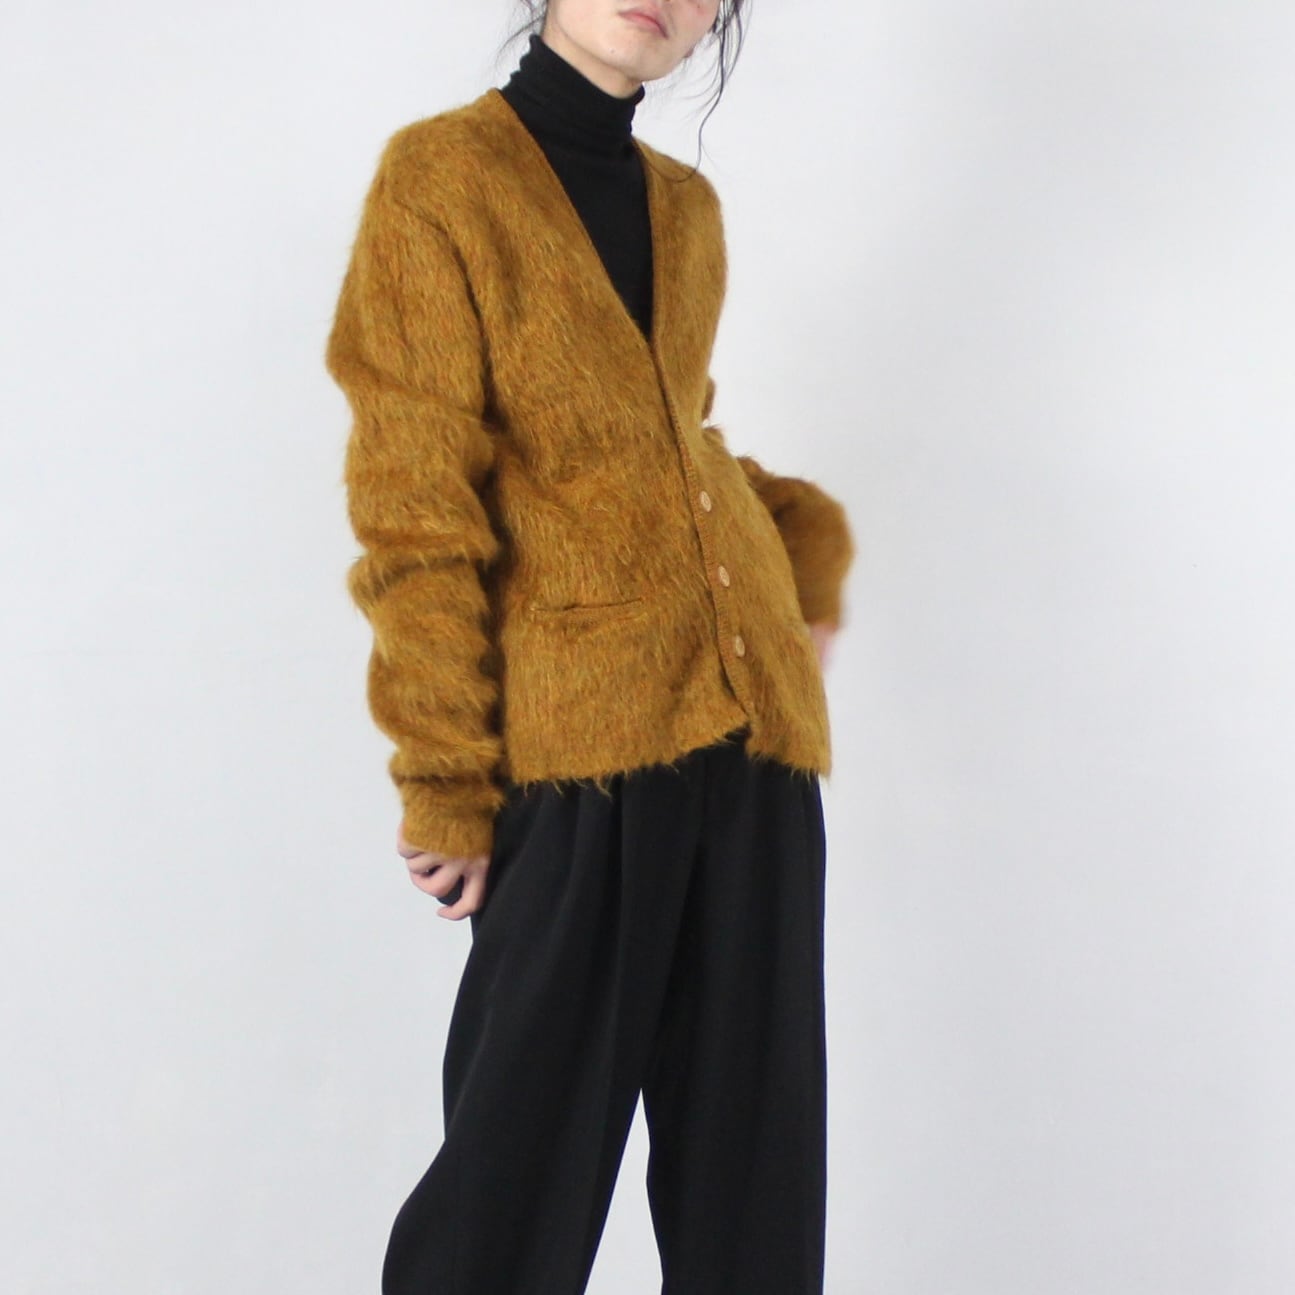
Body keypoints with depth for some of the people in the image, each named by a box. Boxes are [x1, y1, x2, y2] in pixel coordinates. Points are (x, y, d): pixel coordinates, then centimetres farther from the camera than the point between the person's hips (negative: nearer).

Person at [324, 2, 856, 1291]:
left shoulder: (686, 204, 14)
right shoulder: (442, 172, -3)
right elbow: (412, 508, -8)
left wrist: (808, 552, 11)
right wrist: (446, 784, -10)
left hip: (751, 719, 6)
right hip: (583, 743, -6)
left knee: (749, 1153, 9)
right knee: (528, 1150, -1)